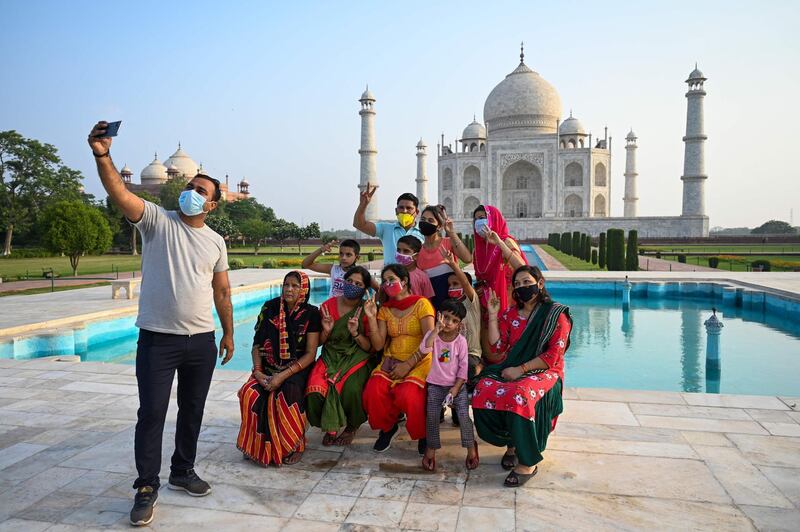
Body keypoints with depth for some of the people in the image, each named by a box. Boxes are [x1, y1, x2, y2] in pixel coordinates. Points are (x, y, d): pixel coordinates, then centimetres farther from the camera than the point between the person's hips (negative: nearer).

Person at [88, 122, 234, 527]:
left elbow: (222, 291, 12)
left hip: (202, 340, 4)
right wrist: (103, 156, -35)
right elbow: (119, 193, -19)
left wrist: (228, 333, 11)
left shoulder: (216, 242, 8)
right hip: (158, 338, -4)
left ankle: (183, 471, 32)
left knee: (192, 410, 14)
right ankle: (146, 487, 15)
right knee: (152, 413, 0)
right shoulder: (157, 220, -2)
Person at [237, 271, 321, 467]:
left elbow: (310, 353, -8)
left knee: (289, 392, -34)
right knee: (250, 393, -25)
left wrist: (282, 376, -17)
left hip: (298, 368, -3)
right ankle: (257, 445, -4)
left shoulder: (311, 314, -5)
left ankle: (295, 445, -12)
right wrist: (258, 371, -9)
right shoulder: (270, 308, 4)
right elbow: (257, 344, 8)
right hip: (269, 368, 3)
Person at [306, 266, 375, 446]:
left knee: (351, 390, -31)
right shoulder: (328, 306, 1)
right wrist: (326, 331, -14)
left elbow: (370, 348, -3)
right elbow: (319, 342, 8)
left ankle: (351, 426, 4)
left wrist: (355, 333, -21)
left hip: (357, 359, -2)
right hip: (330, 357, 2)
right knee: (315, 391, -25)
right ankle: (330, 426, 7)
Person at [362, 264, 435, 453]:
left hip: (419, 362, -4)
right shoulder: (385, 309, 11)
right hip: (391, 361, 4)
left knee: (408, 395, -31)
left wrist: (408, 365, -16)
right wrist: (371, 317, -7)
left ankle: (423, 433, 2)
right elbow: (378, 345, 3)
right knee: (373, 391, -24)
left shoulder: (421, 304, -4)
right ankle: (387, 427, 8)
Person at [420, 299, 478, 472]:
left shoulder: (461, 340, -6)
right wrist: (436, 329, -29)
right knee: (432, 416, -10)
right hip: (435, 385, 1)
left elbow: (463, 367, -4)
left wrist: (455, 388, -11)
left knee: (464, 415, -13)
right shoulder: (433, 335, -5)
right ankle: (430, 449, 9)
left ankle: (471, 446, 9)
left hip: (456, 385, -1)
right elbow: (424, 349, -27)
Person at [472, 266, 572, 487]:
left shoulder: (556, 314, -3)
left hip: (544, 372, -5)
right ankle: (511, 442, -1)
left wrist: (521, 369, -17)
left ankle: (528, 462, -17)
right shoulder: (510, 314, 11)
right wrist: (493, 315, -4)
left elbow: (553, 356, -11)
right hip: (511, 368, 5)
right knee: (483, 390, -25)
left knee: (519, 396, -36)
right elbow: (498, 347, 1)